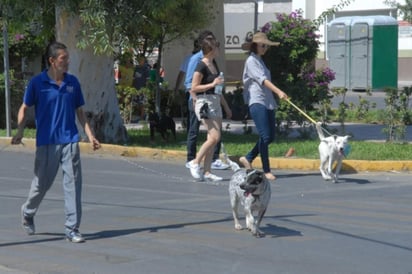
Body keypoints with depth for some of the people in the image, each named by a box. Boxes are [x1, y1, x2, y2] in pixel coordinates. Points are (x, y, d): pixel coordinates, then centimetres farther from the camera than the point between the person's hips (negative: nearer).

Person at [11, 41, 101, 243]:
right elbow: (24, 108, 3)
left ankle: (72, 229, 3)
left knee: (73, 183, -4)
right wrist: (19, 132, -10)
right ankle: (28, 212, 38)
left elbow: (79, 112, 14)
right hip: (46, 142, -2)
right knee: (42, 183, 8)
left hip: (70, 140, 3)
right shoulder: (37, 82, -4)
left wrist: (90, 135, 8)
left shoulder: (72, 82, 6)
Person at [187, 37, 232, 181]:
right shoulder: (201, 66, -12)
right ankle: (195, 162, -3)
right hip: (205, 103, -9)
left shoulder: (214, 64, 15)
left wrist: (226, 106, 25)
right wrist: (212, 84, -20)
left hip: (215, 103, 9)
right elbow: (194, 88, -14)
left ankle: (207, 171, 6)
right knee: (215, 137, -15)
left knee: (212, 139, 4)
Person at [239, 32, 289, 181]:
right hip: (257, 102, -9)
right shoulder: (251, 61, -6)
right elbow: (262, 79, -19)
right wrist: (278, 91, -30)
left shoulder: (260, 61, 21)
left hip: (268, 102, 9)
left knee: (270, 136, 8)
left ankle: (248, 158, 23)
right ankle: (266, 170, -6)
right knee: (265, 136, -12)